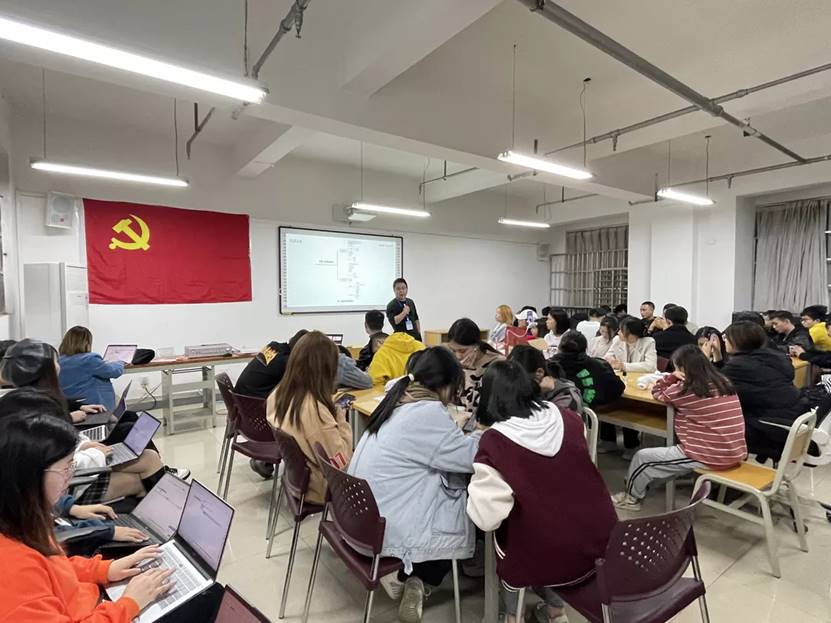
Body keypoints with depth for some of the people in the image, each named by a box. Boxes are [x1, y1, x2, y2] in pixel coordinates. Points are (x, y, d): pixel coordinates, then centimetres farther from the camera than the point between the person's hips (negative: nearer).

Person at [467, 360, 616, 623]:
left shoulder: (494, 441, -18)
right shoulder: (567, 419, -4)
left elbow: (488, 518, -18)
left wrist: (477, 484, -2)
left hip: (545, 556, -4)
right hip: (599, 542, 4)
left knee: (502, 531, 24)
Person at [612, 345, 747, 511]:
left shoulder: (685, 390, -16)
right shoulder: (724, 382, 5)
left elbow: (657, 392, 3)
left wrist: (672, 376, 1)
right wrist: (674, 377, 14)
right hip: (735, 453, 8)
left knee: (642, 457, 8)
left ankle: (632, 497, 31)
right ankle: (641, 485, 40)